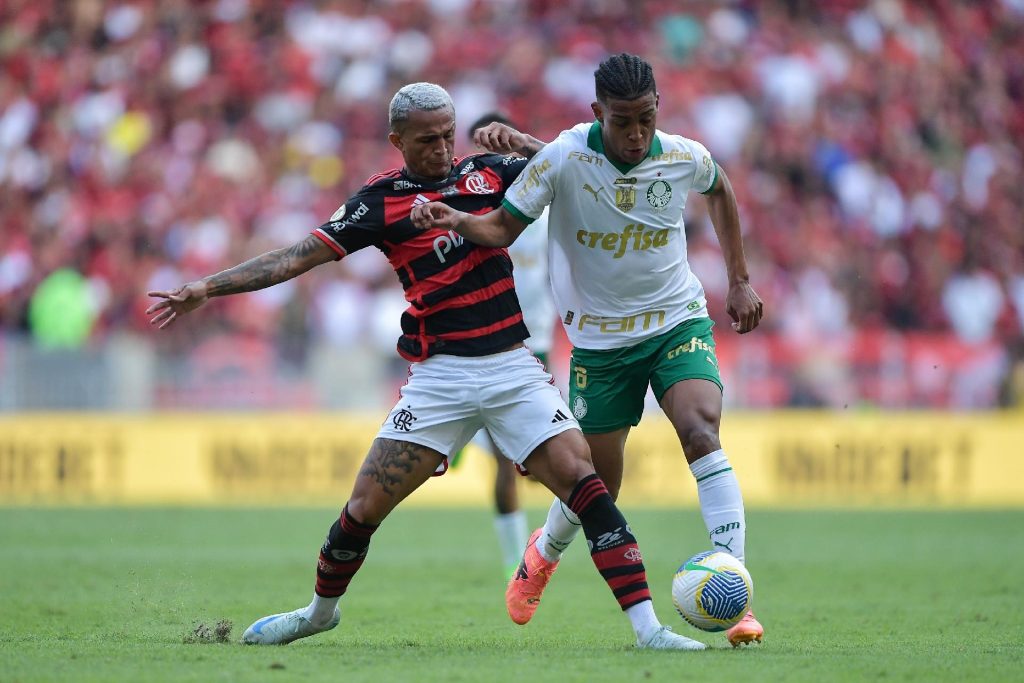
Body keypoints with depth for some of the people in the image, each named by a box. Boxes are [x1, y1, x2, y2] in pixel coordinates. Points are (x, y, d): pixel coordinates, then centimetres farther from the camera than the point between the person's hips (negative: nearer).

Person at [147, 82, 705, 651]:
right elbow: (300, 256, 0)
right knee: (367, 504, -1)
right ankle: (320, 610, 27)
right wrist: (207, 288, -5)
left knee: (582, 479, -14)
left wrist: (520, 143, -4)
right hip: (439, 377, -1)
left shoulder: (489, 172, 8)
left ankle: (645, 624, -14)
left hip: (513, 368, 1)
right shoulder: (381, 201, 1)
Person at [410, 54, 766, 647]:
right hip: (600, 338, -1)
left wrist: (741, 281, 14)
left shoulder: (685, 158, -11)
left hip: (678, 320, 1)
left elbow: (720, 190, 14)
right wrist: (458, 221, -34)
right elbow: (504, 228, -12)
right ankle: (544, 553, 43)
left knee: (701, 430, -26)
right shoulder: (562, 159, -19)